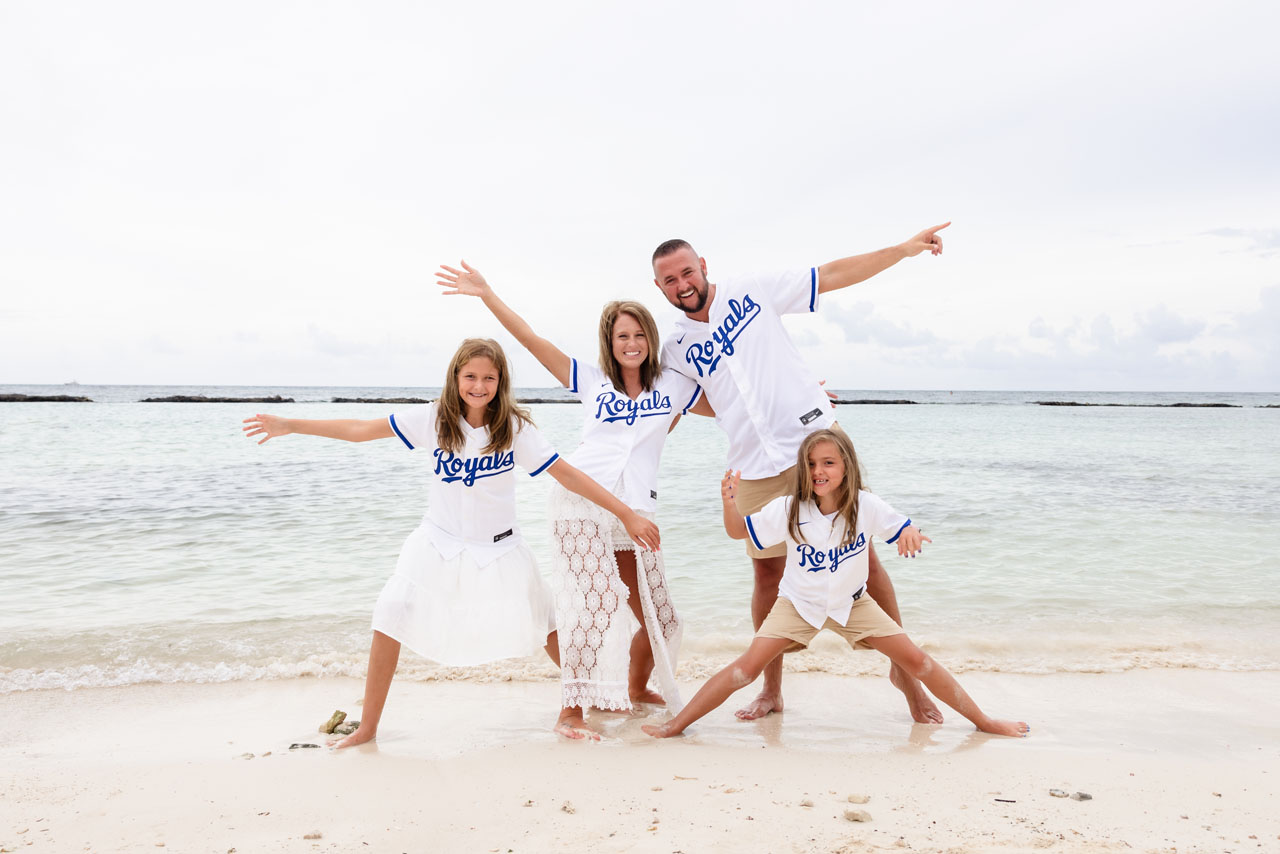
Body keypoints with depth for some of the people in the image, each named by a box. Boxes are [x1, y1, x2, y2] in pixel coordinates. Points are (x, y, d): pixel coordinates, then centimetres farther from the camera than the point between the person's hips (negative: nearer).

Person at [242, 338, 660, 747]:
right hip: (437, 542, 1)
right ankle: (367, 728, 5)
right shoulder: (434, 419, -9)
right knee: (391, 614, -11)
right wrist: (288, 425, -12)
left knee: (540, 624, 3)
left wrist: (626, 514, -17)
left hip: (498, 547, -1)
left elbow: (567, 473, -13)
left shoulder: (515, 428, -12)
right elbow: (361, 429, -8)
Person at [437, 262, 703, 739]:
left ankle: (636, 689, 36)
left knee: (660, 619, 6)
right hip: (582, 503, -3)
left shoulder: (672, 386, 14)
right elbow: (531, 339, 6)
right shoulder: (591, 379, 10)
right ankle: (571, 712, -4)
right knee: (598, 603, -17)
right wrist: (486, 293, 2)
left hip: (635, 513, 3)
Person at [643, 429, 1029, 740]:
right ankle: (676, 724, -5)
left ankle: (982, 720, 16)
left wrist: (911, 533, -32)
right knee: (747, 667, -14)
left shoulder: (866, 506, -19)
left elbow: (904, 530, -7)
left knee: (915, 660, -2)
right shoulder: (790, 509, -20)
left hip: (852, 602, 1)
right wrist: (730, 504, -32)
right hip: (798, 602, -1)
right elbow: (740, 531, -11)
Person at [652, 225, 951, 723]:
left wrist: (904, 249, 0)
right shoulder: (675, 350, 6)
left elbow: (832, 276, 2)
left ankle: (904, 668, 16)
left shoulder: (752, 292, 2)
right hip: (758, 470, 2)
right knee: (768, 575, 6)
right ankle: (772, 690, 23)